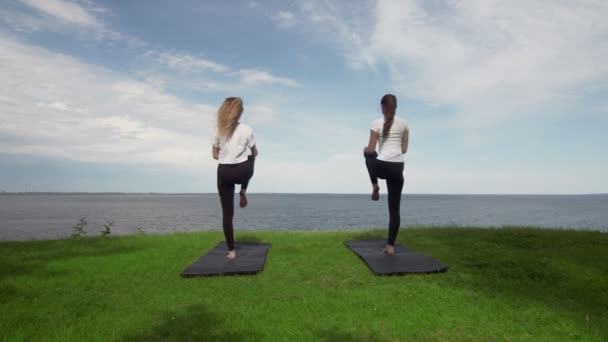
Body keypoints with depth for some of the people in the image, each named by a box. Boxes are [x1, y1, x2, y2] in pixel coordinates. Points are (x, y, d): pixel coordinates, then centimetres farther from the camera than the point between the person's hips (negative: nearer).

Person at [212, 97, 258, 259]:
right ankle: (243, 192, 28)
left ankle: (231, 251, 11)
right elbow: (254, 153, 5)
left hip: (224, 172, 1)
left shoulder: (219, 130, -3)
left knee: (227, 213, 8)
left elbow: (215, 155, 3)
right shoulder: (246, 130, -7)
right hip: (242, 172, 0)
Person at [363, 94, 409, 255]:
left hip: (381, 166, -3)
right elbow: (404, 150, 13)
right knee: (394, 209, 9)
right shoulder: (404, 124, 9)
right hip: (397, 168, 3)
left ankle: (375, 186, 27)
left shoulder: (376, 123, -2)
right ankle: (390, 246, 11)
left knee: (369, 154, 35)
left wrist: (365, 149, 20)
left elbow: (371, 150, -3)